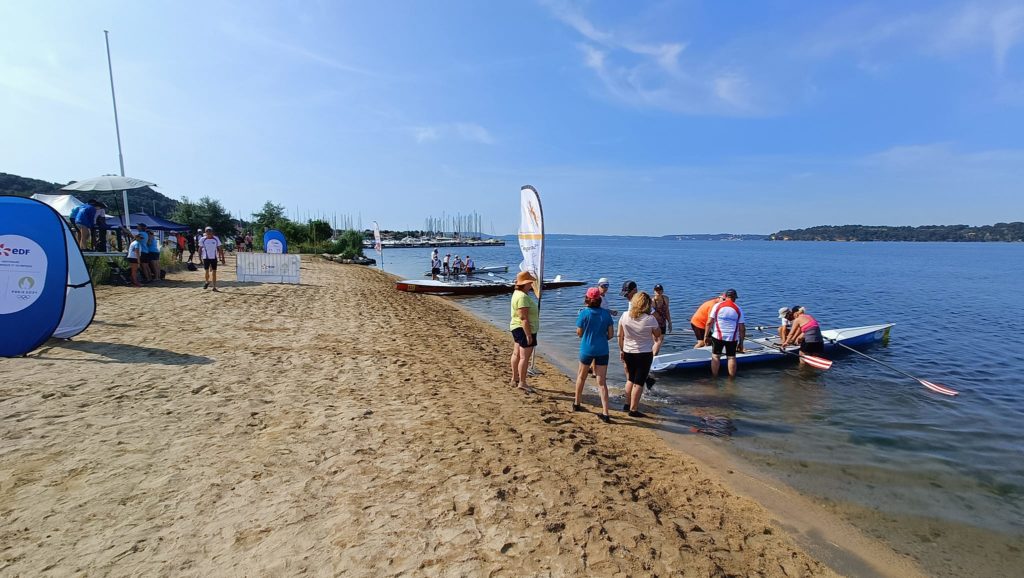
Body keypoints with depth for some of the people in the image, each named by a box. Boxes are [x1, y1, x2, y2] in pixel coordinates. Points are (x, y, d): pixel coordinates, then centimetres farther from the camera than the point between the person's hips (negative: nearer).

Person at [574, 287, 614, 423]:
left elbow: (579, 333, -4)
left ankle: (577, 404, 35)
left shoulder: (584, 313, -10)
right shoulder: (606, 313, -2)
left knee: (581, 377, 21)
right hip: (602, 350, 2)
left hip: (587, 349, -2)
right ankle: (605, 413, 0)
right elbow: (610, 334, 0)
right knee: (602, 382, 5)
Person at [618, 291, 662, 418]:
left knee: (630, 379, 21)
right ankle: (633, 410, 11)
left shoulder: (625, 316, -8)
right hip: (644, 354, -4)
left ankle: (627, 404, 30)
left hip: (628, 353, 4)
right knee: (639, 382, 5)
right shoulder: (650, 319, -18)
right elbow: (658, 336, -5)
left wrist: (621, 350, 12)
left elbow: (620, 336, 1)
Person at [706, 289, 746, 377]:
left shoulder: (717, 306, -2)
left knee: (715, 356, 9)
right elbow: (742, 328, 1)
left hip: (717, 336, -1)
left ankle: (714, 377, 12)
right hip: (732, 338, 1)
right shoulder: (738, 309, 2)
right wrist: (741, 343, 8)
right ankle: (732, 378, 15)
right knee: (731, 357, 10)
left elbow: (709, 322, -7)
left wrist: (706, 335, 1)